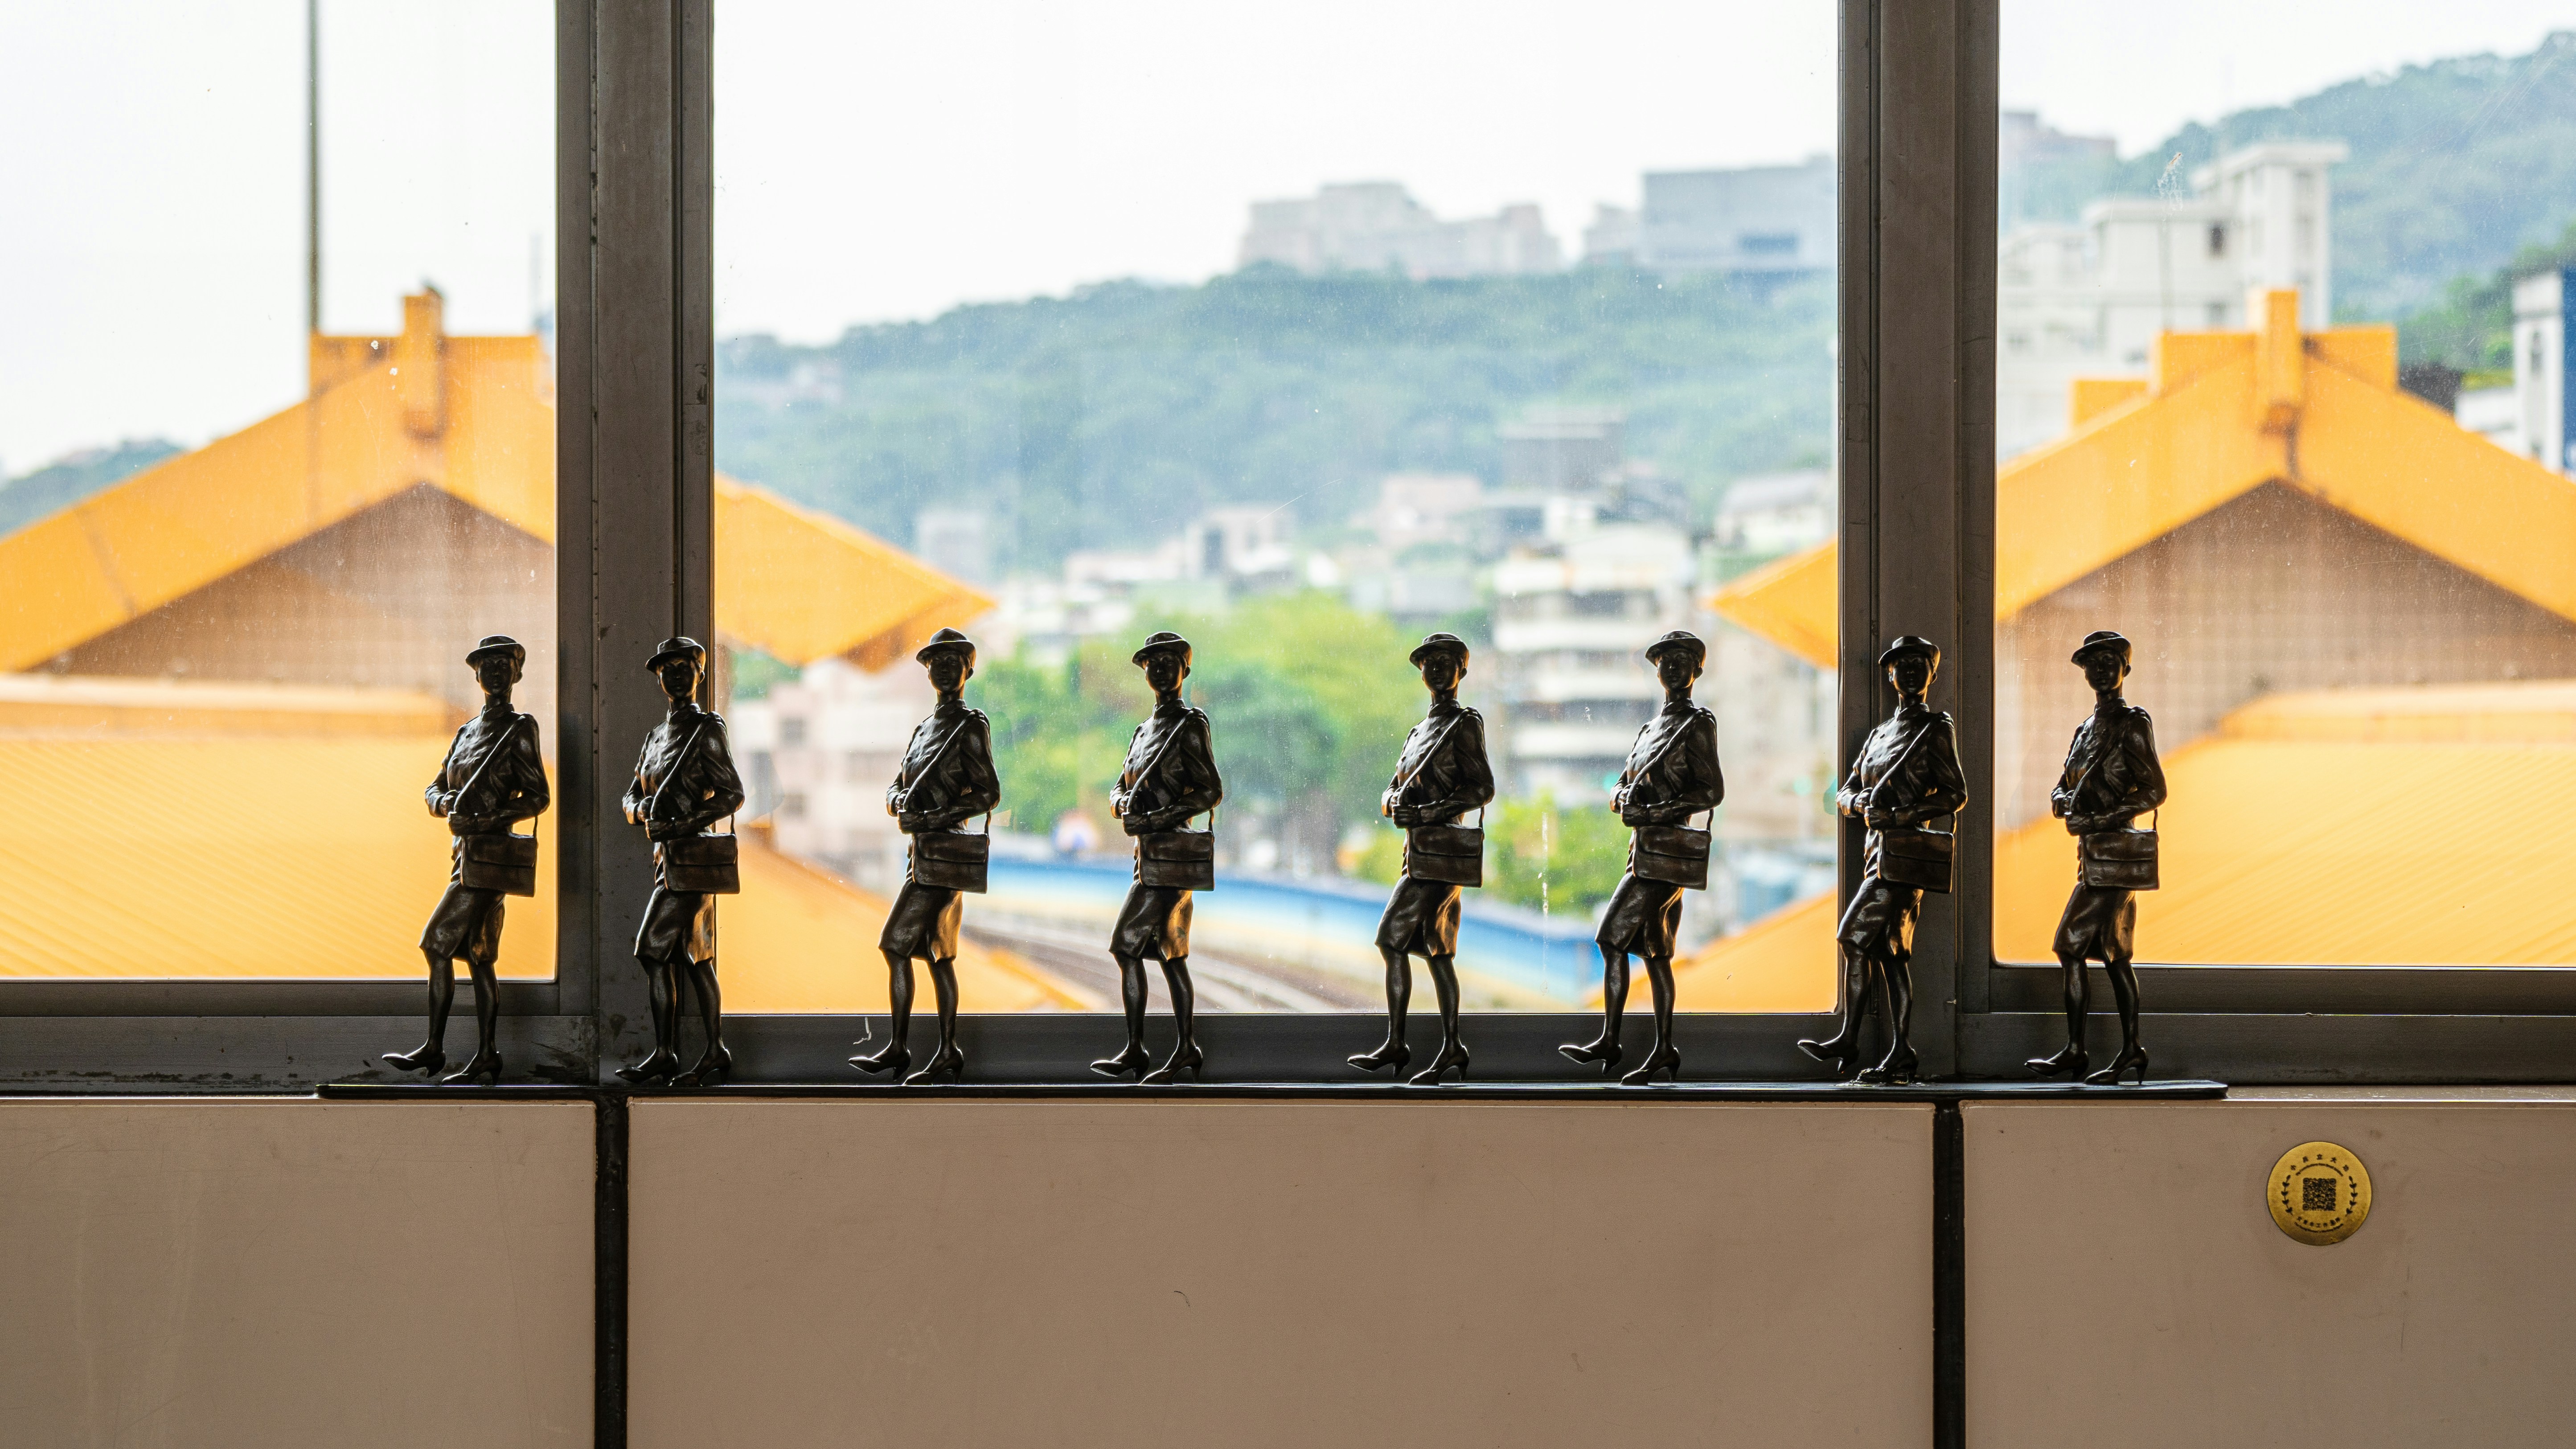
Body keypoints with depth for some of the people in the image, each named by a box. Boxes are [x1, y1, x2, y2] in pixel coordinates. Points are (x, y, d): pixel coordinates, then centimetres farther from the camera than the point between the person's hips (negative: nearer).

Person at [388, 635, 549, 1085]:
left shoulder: (518, 730, -6)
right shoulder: (470, 730, 17)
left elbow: (538, 798, -11)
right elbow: (433, 789, 18)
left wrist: (487, 821, -21)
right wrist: (446, 803, -6)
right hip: (468, 852, 8)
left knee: (438, 944, -10)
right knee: (477, 955, 6)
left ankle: (433, 1050, -5)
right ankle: (487, 1058, 7)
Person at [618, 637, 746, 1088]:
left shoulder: (706, 729, -6)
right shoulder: (657, 737, 18)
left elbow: (732, 794, -13)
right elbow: (631, 796, 18)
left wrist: (681, 826, -21)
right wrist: (642, 809, -6)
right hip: (669, 859, 8)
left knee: (653, 948, -11)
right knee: (692, 957, 7)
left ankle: (664, 1053, -7)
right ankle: (715, 1054, 9)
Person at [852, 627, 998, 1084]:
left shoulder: (970, 726, -7)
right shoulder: (925, 729, 19)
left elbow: (990, 794, -15)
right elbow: (894, 790, 16)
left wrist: (933, 818, -21)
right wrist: (901, 801, -8)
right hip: (926, 853, 9)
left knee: (896, 946, -11)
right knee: (938, 954, 8)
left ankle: (896, 1049, -8)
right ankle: (948, 1052, 11)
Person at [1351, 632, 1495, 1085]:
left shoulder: (1464, 725, -6)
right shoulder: (1422, 730, 20)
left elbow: (1483, 789, -15)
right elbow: (1392, 791, 19)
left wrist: (1428, 812, -20)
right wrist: (1396, 804, -5)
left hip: (1438, 852, -9)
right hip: (1422, 853, 9)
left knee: (1392, 941, -10)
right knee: (1436, 951, 8)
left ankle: (1395, 1045, -6)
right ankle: (1451, 1048, 10)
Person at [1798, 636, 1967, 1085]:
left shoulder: (1935, 730, -3)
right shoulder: (1881, 733, 19)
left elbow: (1956, 795, -10)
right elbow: (1844, 794, 18)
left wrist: (1899, 816, -17)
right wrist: (1861, 802, -6)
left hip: (1905, 850, -8)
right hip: (1880, 851, 8)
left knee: (1854, 938, -12)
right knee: (1889, 951, 6)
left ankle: (1847, 1043, -8)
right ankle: (1901, 1055, 6)